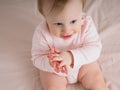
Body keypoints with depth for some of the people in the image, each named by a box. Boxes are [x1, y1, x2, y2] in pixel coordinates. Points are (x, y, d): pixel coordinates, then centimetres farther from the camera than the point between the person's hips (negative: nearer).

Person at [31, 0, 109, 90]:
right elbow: (37, 58, -23)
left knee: (97, 82, -4)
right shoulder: (42, 33, -30)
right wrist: (50, 63, -46)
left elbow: (95, 48, -28)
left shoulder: (86, 23, -26)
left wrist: (72, 56, -45)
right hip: (53, 69, -1)